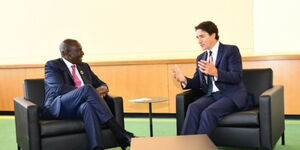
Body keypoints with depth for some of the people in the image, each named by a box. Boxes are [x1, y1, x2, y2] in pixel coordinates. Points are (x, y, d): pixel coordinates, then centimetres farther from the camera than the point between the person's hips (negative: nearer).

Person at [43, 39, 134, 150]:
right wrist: (92, 92, -18)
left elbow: (100, 84, 25)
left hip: (83, 106, 4)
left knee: (88, 106, -36)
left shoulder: (84, 66, 24)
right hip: (60, 106, -4)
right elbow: (59, 88, -12)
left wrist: (103, 89, -4)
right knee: (87, 88, -33)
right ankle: (120, 134, -35)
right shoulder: (52, 65, 5)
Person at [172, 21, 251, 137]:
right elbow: (197, 83, 13)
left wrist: (216, 73, -30)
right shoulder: (200, 58, 16)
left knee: (208, 112, -31)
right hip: (211, 95, 5)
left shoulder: (231, 50, -2)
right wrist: (184, 80, -10)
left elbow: (237, 77, -14)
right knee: (193, 108, -25)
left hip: (232, 95, -5)